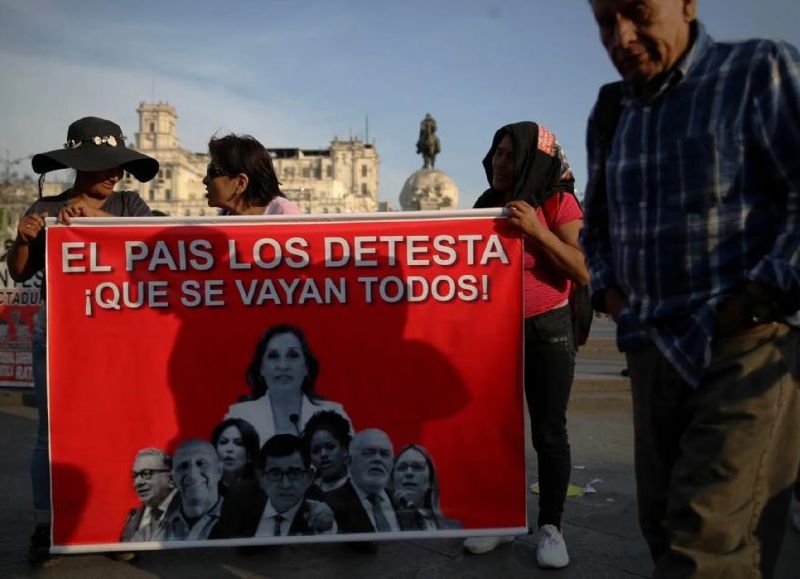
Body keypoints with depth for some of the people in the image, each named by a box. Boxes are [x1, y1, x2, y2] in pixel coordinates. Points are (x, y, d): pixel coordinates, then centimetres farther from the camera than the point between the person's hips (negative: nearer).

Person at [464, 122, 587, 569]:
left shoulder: (559, 203, -5)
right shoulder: (487, 205, 9)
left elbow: (584, 271, -15)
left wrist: (536, 230, -23)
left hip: (547, 331, -4)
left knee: (549, 432, 0)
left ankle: (551, 528, 13)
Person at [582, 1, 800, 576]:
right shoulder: (609, 114, 15)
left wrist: (754, 303, -16)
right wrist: (610, 292, 9)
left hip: (748, 348, -6)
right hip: (654, 354, 6)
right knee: (666, 527, 14)